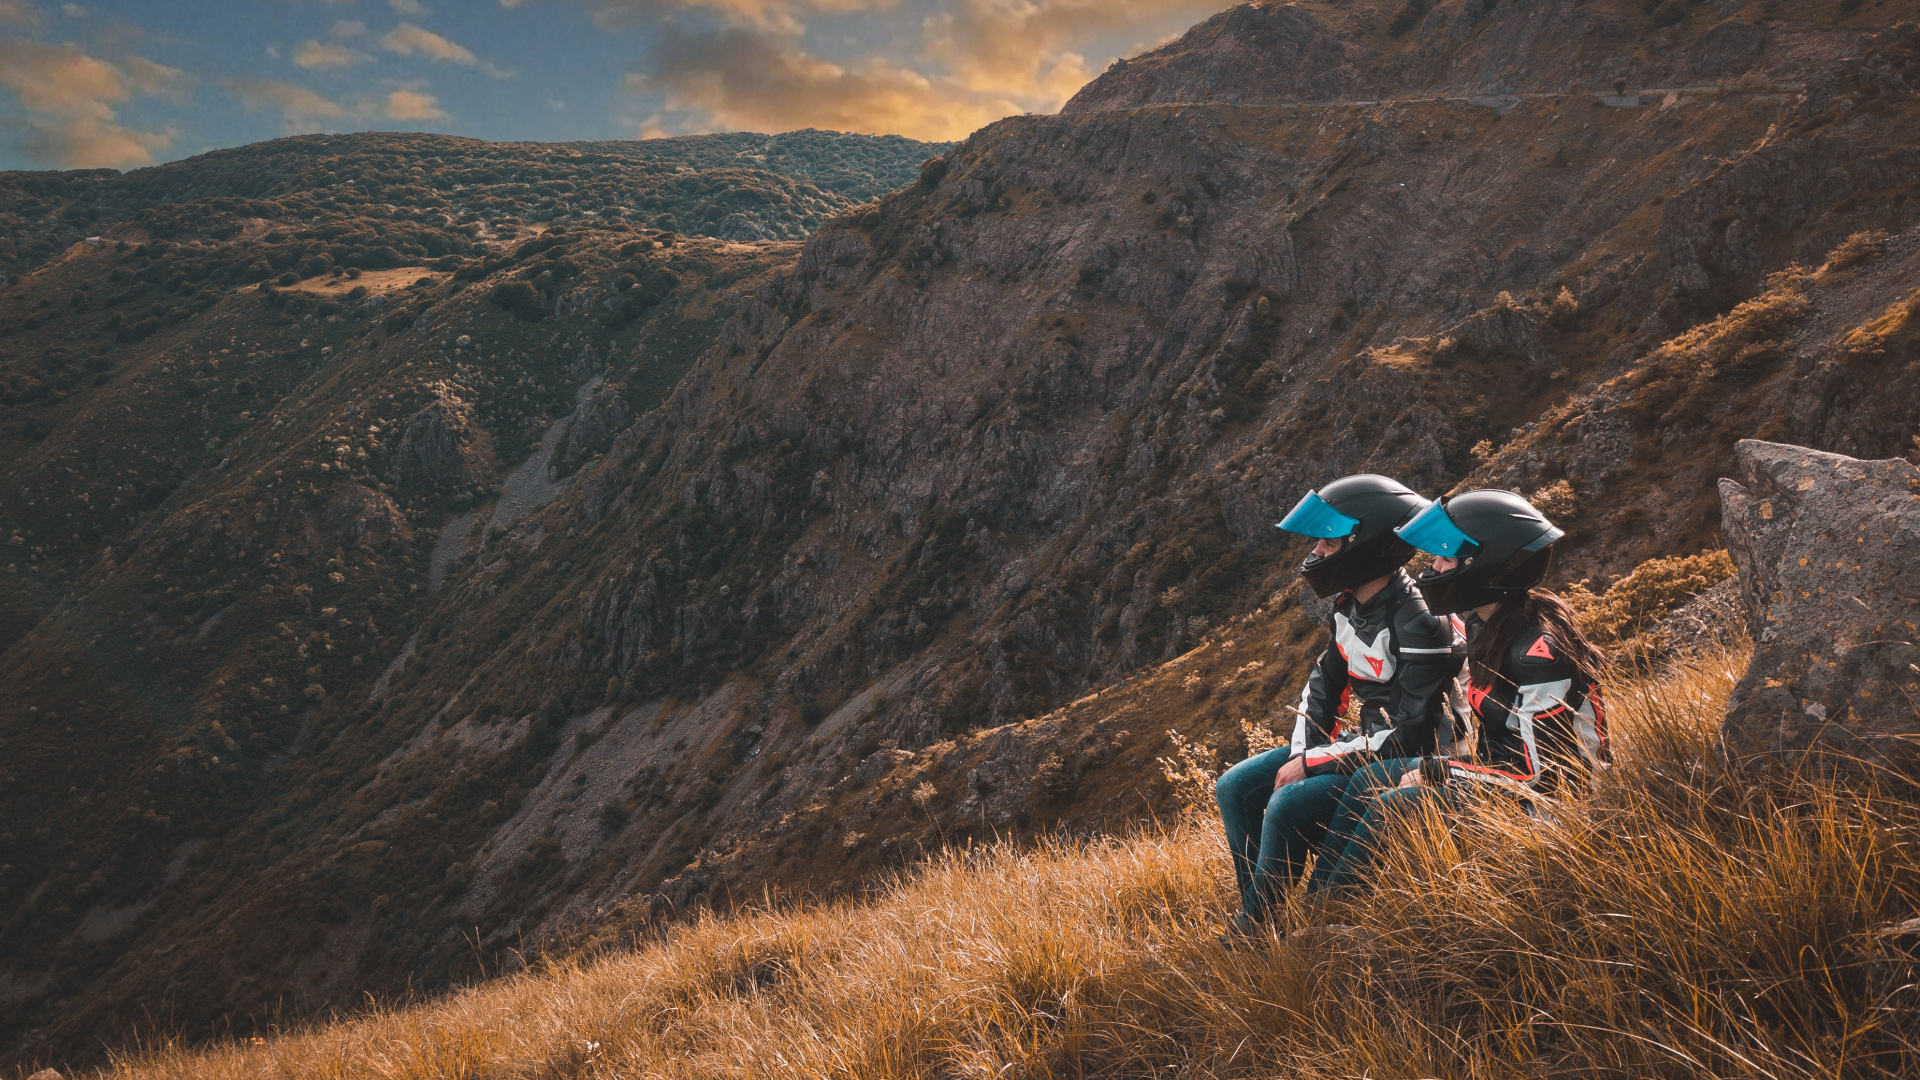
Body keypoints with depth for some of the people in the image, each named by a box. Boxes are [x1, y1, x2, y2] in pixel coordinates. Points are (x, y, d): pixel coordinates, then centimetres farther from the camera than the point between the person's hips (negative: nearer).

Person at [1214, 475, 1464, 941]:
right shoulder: (1348, 606, 2)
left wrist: (1310, 764, -21)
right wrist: (1301, 755, -3)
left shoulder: (1419, 625, -26)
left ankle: (1251, 930, -5)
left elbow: (1411, 735, -27)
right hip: (1367, 741, 9)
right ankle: (1259, 913, 6)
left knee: (1288, 806, -27)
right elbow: (1323, 685, 14)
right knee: (1235, 787, 1)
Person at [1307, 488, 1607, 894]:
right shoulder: (1485, 623, 0)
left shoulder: (1539, 652, -28)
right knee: (1368, 782, 3)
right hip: (1498, 766, 9)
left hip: (1535, 799, -9)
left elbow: (1539, 774, -24)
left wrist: (1432, 772, -19)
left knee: (1391, 807, -18)